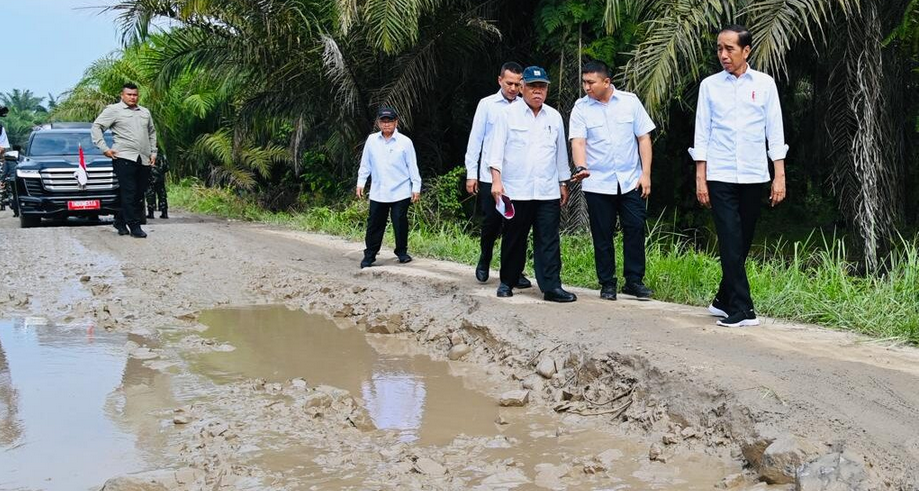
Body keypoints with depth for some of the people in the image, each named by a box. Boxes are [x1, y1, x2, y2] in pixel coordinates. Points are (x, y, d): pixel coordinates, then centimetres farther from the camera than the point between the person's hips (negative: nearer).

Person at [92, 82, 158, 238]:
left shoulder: (145, 112, 20)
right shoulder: (113, 110, 2)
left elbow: (152, 133, 30)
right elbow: (96, 127, -1)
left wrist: (153, 152, 19)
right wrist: (104, 149, -8)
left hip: (144, 160, 6)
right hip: (124, 157, -6)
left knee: (139, 194, 6)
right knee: (129, 193, -8)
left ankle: (120, 221, 19)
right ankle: (134, 226, -7)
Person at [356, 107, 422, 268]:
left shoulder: (405, 142, -3)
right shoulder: (372, 140, 5)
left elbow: (412, 166, 0)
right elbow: (365, 164, 12)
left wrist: (416, 187, -1)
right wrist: (361, 183, 8)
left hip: (400, 192, -2)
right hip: (378, 192, 2)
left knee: (400, 223, 2)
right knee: (374, 224, 5)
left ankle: (402, 252, 18)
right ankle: (370, 254, 13)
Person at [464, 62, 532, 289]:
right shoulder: (487, 104, 1)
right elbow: (475, 138, 2)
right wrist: (471, 173, 0)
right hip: (490, 176, 0)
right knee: (491, 222, 6)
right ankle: (484, 262, 30)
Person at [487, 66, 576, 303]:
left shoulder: (554, 116, 11)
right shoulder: (509, 113, 1)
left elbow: (561, 153, 18)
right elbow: (497, 148, -3)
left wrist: (563, 183, 17)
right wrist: (496, 180, -13)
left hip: (548, 192, 2)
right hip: (516, 191, -2)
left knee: (549, 241, -3)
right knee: (514, 239, 7)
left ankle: (551, 287, -3)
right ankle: (507, 282, 22)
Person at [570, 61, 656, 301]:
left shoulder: (630, 101, 2)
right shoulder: (581, 108, 0)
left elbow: (643, 138, 3)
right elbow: (578, 141, -11)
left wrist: (646, 173, -3)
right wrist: (581, 167, -30)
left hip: (630, 181, 0)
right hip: (597, 183, 0)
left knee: (636, 229, -3)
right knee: (602, 235, 5)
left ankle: (634, 280, 8)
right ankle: (607, 283, 15)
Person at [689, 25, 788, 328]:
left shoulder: (764, 84, 4)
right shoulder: (710, 85, 3)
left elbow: (775, 131, 4)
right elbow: (702, 133, 4)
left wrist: (780, 175, -1)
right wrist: (700, 178, -1)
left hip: (754, 176, 2)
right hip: (720, 176, -1)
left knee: (742, 244, 9)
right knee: (731, 244, -7)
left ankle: (724, 300, 24)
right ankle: (742, 309, -5)